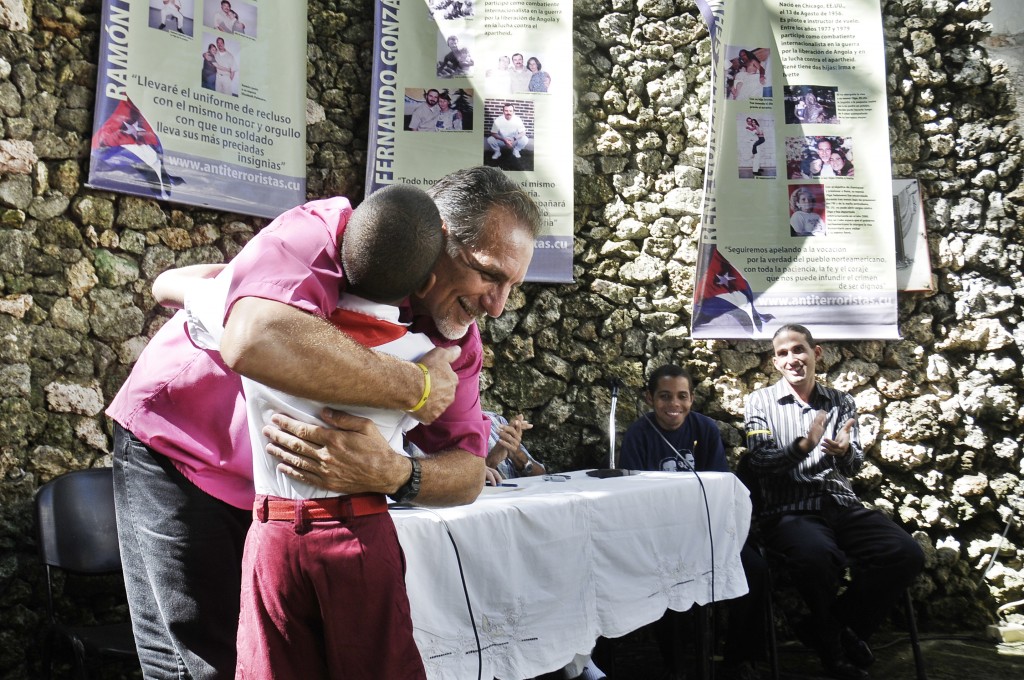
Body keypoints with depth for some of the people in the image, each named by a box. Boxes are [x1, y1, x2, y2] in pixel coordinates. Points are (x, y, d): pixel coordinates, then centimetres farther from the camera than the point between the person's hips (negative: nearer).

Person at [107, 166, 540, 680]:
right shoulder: (321, 232, -28)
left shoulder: (455, 333, -8)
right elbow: (255, 340, -49)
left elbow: (467, 473, -14)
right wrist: (415, 387, -40)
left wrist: (392, 473, -37)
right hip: (178, 457, -5)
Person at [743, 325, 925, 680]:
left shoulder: (842, 402, 15)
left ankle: (841, 627, 1)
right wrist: (803, 446, -24)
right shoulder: (760, 402, 6)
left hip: (843, 506, 4)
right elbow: (760, 464, -6)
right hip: (789, 511, -4)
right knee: (817, 556, -36)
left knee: (906, 554, -21)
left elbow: (854, 466, 3)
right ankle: (832, 638, -4)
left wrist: (844, 451, -22)